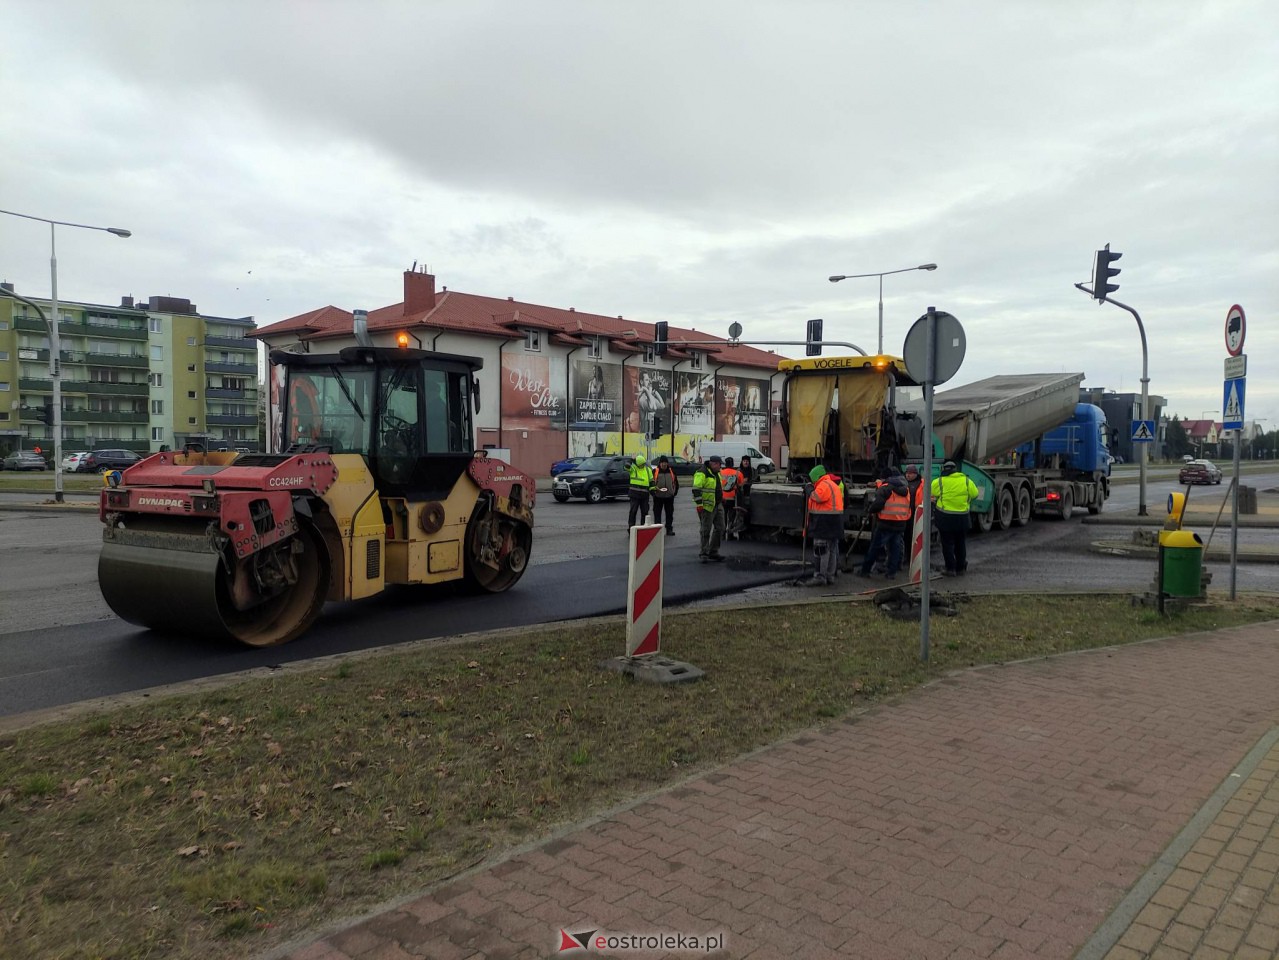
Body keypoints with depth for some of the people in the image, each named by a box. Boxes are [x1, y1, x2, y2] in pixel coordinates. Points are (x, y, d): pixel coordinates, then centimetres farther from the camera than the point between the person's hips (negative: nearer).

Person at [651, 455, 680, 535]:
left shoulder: (671, 471, 8)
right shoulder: (655, 472, -1)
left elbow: (676, 483, 17)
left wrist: (674, 492, 10)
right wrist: (654, 489, -12)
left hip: (669, 496, 3)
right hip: (658, 496, -2)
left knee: (669, 513, 8)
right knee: (657, 513, 0)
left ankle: (669, 529, 16)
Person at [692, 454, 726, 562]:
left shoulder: (716, 473, 14)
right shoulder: (702, 473, -15)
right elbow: (696, 489, -21)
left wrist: (721, 499, 28)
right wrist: (699, 504, -25)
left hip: (718, 505, 9)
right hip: (707, 507, -9)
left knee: (720, 528, 10)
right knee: (706, 531, -3)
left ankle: (713, 552, 18)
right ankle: (704, 554, 4)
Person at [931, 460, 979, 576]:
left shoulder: (938, 482, -7)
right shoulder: (967, 481, 1)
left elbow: (929, 493, 0)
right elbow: (975, 494, 9)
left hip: (945, 517, -3)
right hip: (962, 517, 3)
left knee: (947, 543, 5)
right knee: (960, 543, 15)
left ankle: (950, 569, 2)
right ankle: (960, 568, 21)